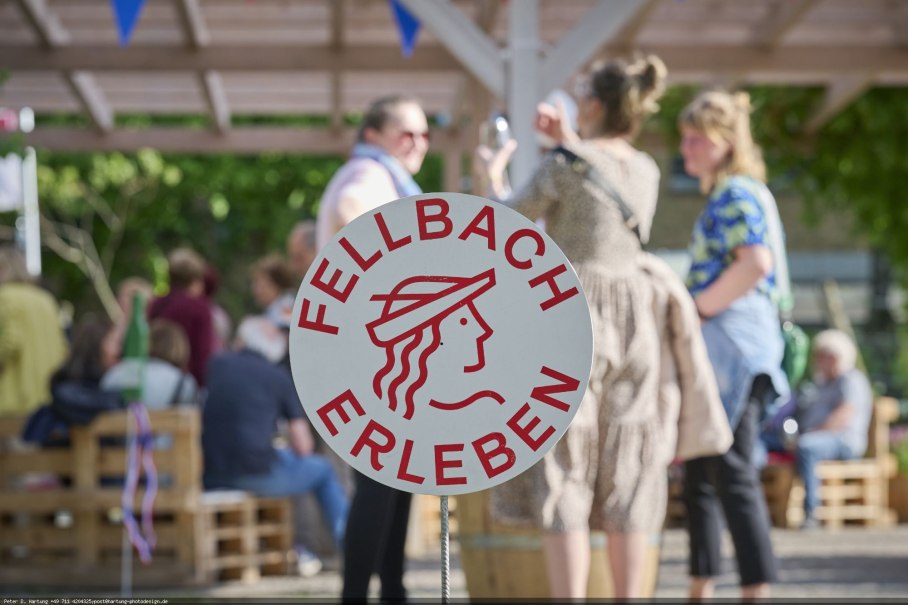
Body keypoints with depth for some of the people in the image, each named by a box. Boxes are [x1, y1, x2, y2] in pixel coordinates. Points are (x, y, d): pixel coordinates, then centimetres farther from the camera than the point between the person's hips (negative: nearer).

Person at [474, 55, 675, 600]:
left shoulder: (565, 165, -11)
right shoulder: (646, 171, 8)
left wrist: (491, 177, 18)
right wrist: (569, 142, 29)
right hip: (634, 324, 6)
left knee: (563, 475, -3)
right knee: (626, 475, 8)